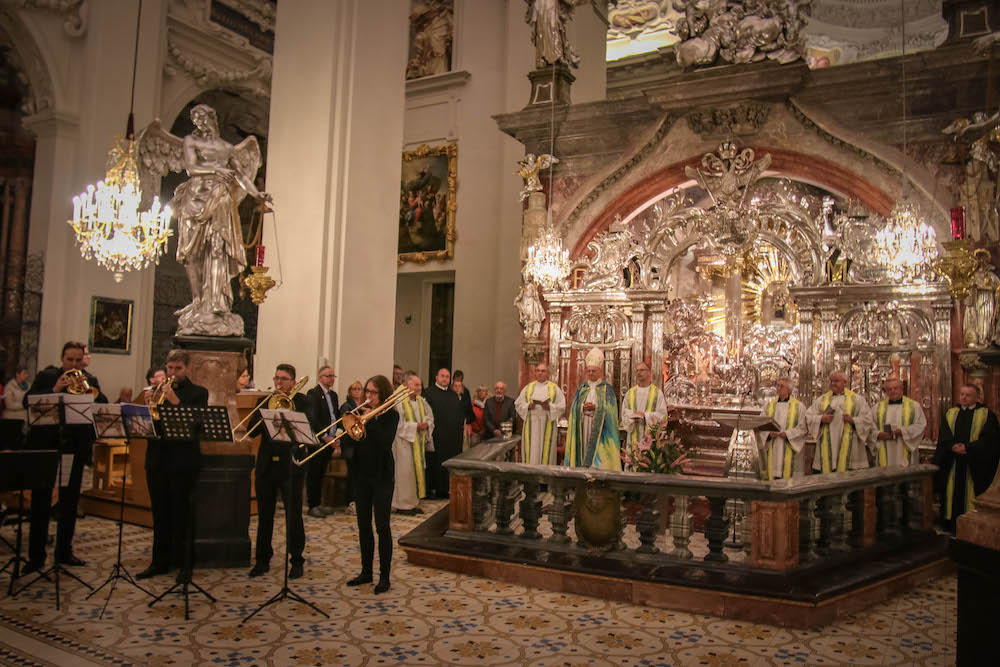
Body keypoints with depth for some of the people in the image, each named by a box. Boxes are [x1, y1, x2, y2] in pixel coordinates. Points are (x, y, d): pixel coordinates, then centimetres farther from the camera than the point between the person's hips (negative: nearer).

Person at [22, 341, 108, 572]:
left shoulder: (90, 381, 9)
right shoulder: (46, 376, 3)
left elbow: (104, 407, -2)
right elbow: (27, 402, -9)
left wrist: (91, 392, -19)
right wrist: (54, 390, -21)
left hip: (75, 449, 2)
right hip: (45, 447, -2)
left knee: (70, 502, 9)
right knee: (40, 501, 0)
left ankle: (64, 551, 20)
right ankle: (36, 556, 7)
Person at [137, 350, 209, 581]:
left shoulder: (198, 393, 2)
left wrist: (175, 401, -20)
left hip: (183, 460, -4)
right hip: (157, 458, 4)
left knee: (181, 512, -1)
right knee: (160, 513, 9)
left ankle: (182, 563, 7)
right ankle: (160, 561, 18)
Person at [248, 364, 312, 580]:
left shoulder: (301, 401, 1)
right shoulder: (265, 401, 10)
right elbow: (251, 429, 1)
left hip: (290, 465, -3)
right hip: (266, 465, 3)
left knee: (293, 516, 1)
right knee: (264, 515, 10)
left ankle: (297, 561, 12)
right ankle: (262, 560, 21)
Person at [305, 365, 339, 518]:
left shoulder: (333, 395, 16)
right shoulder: (313, 394, -9)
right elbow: (313, 419, -16)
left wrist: (337, 434, 4)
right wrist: (324, 436, -19)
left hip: (330, 441, 7)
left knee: (321, 474, 14)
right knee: (313, 474, 0)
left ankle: (318, 504, 20)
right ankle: (312, 506, 6)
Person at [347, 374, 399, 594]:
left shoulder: (391, 415, -7)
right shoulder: (362, 412, 7)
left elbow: (386, 442, -22)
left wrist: (371, 420, -22)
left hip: (382, 475, -5)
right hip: (362, 473, 6)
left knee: (382, 526, -2)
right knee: (363, 524, 12)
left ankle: (384, 576, 6)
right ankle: (366, 571, 23)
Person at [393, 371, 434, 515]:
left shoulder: (421, 401, 12)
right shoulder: (399, 401, -13)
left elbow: (430, 416, 20)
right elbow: (397, 423, -19)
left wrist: (427, 424, -3)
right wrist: (415, 426, -19)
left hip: (419, 442, 8)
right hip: (404, 442, -8)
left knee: (418, 470, 10)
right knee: (405, 472, -5)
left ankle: (414, 502, 19)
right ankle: (403, 504, 5)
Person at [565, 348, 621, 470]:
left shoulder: (607, 388, 3)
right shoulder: (582, 388, 12)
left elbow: (611, 409, -6)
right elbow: (575, 408, 5)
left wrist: (595, 407, -19)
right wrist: (583, 407, -16)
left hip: (600, 428, -3)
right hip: (584, 428, 3)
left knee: (599, 458, -9)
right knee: (584, 452, -2)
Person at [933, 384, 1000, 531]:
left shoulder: (987, 415, 2)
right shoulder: (950, 414, 11)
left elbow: (987, 440, -8)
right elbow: (944, 437, 3)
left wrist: (968, 448, -18)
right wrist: (953, 446, -17)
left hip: (974, 465, -3)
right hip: (952, 463, 3)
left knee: (970, 493, 0)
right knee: (952, 493, 6)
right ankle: (951, 524, 14)